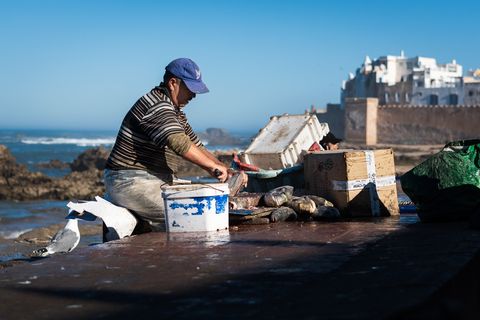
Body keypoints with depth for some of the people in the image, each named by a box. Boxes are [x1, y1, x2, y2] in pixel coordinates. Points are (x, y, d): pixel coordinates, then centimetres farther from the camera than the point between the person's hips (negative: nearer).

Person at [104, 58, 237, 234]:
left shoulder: (176, 111, 17)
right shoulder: (156, 106, -16)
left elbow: (195, 146, 20)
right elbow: (179, 143, -29)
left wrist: (224, 169, 7)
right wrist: (214, 166, -24)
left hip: (158, 181, 10)